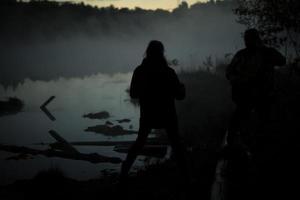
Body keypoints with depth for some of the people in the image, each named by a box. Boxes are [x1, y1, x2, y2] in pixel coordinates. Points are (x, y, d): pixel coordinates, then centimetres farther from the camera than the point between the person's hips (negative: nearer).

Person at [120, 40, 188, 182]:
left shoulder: (139, 71, -7)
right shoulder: (168, 72, -13)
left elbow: (133, 94, 1)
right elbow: (180, 95, -8)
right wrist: (181, 87, 14)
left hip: (147, 115, 2)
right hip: (167, 114, -2)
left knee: (139, 142, 17)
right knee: (176, 142, 14)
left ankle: (124, 172, 11)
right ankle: (184, 173, 12)